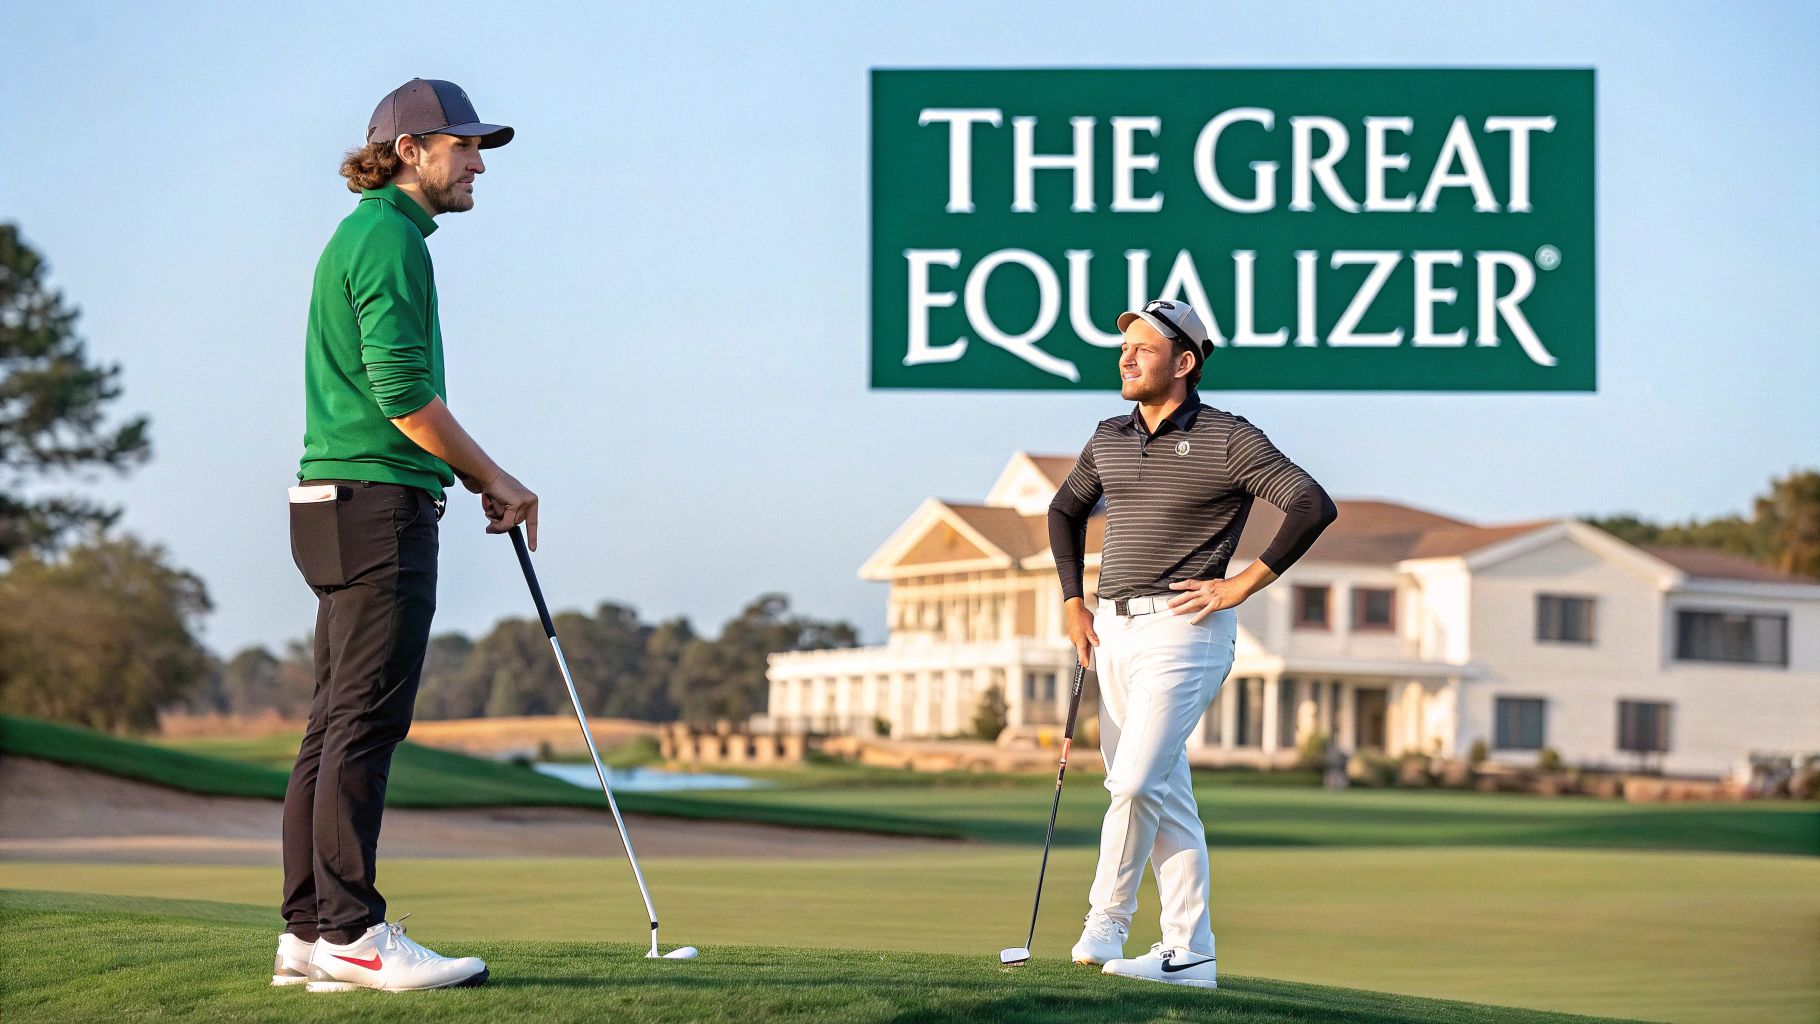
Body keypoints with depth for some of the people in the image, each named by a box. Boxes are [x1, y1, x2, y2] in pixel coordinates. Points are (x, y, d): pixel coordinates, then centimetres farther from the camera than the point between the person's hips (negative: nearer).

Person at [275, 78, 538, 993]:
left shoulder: (360, 235, 22)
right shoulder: (391, 238, -10)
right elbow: (405, 396, -18)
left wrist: (475, 480, 17)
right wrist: (495, 479, -6)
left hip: (336, 506, 10)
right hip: (380, 507, -10)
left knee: (336, 725, 7)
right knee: (367, 721, -11)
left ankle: (309, 933, 7)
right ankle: (350, 932, -13)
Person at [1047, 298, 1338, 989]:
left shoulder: (1228, 440, -8)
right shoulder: (1109, 439, 12)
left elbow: (1314, 505, -14)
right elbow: (1065, 510, 28)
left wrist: (1243, 585, -14)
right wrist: (1073, 603, 17)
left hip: (1183, 628, -7)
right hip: (1114, 629, 7)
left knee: (1136, 782, -16)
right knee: (1165, 797, 7)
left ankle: (1105, 920, -2)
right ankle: (1190, 952, 10)